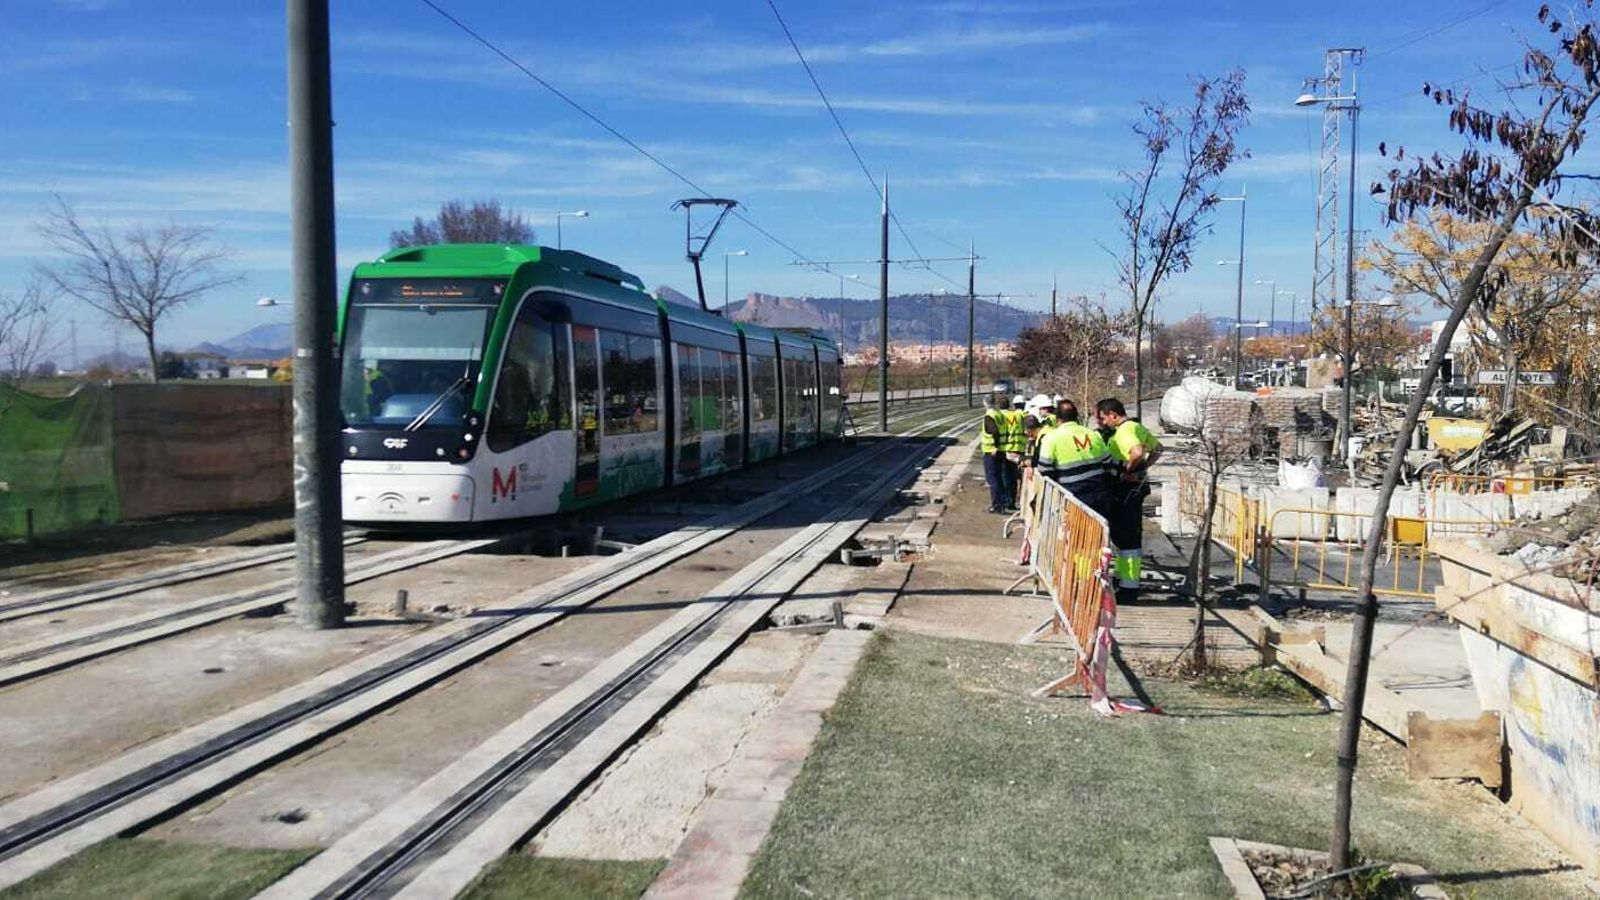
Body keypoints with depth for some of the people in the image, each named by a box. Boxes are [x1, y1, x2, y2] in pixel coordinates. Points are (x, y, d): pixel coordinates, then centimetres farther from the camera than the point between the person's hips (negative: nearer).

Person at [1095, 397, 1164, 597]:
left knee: (1127, 537, -5)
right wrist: (1144, 466, 14)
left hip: (1126, 488, -10)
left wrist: (1128, 469, -20)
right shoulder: (1137, 427, 14)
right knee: (1121, 534, 20)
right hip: (1137, 486, 10)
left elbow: (1137, 452, -36)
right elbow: (1157, 448, 24)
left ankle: (1129, 585, 0)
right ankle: (1122, 575, 30)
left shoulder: (1124, 431, -18)